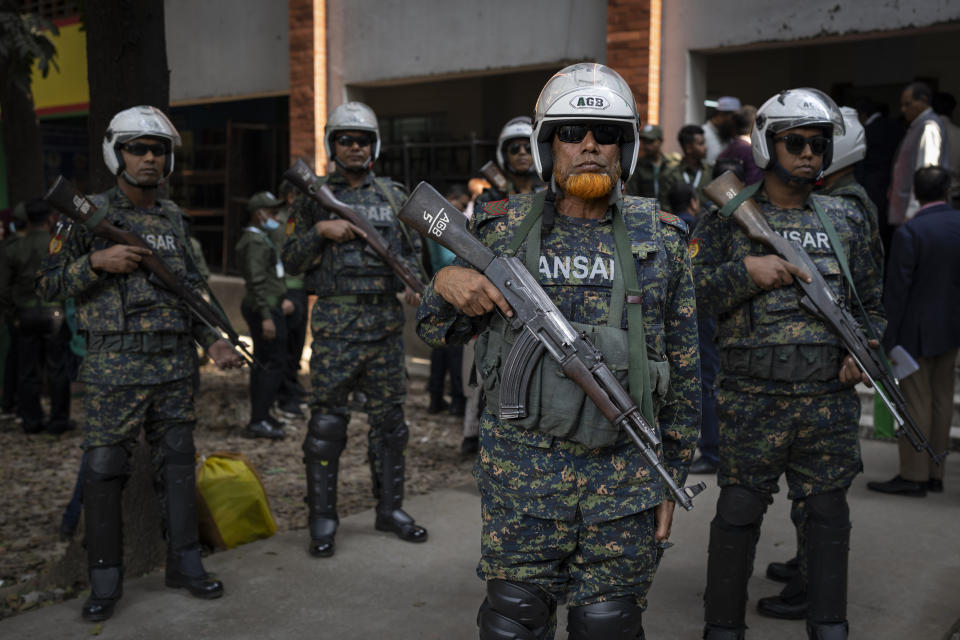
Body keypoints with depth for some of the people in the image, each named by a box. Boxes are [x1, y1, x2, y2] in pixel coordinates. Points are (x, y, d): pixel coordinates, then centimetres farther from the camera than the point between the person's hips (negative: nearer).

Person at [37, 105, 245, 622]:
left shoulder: (173, 219, 12)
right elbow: (47, 284, -1)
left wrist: (213, 341, 7)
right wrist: (96, 262, -16)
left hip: (174, 364, 4)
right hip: (114, 365, -4)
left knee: (178, 461, 8)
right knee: (104, 468, -2)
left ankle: (184, 563, 20)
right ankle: (105, 578, 12)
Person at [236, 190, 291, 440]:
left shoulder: (260, 239, 18)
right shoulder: (255, 242, -16)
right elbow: (256, 281, -23)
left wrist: (282, 299, 19)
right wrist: (266, 316, -25)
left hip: (268, 308, 11)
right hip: (266, 309, -11)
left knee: (263, 363, 15)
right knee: (274, 363, -9)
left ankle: (260, 415, 22)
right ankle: (258, 421, -9)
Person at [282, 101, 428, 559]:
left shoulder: (394, 196, 11)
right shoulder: (315, 197, 3)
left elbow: (413, 250, 16)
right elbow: (291, 260, 1)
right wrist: (320, 231, -14)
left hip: (386, 321, 3)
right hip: (336, 324, -3)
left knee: (389, 417, 10)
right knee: (327, 421, 0)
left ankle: (390, 508, 23)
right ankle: (322, 519, 11)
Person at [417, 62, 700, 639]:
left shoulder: (660, 240, 2)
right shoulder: (505, 231, 1)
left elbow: (684, 369, 6)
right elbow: (437, 332, 7)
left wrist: (671, 478, 6)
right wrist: (446, 283, -15)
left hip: (625, 477, 1)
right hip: (522, 472, 0)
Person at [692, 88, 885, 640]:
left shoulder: (846, 219, 11)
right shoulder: (729, 217, 0)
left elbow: (873, 299, 17)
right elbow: (689, 293, -6)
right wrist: (747, 271, -18)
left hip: (831, 402, 4)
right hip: (753, 402, -3)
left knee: (830, 515, 13)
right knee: (738, 514, 5)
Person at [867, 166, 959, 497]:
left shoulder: (910, 232, -17)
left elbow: (896, 290, -16)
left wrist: (887, 339, -10)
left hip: (917, 332, -6)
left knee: (916, 402, 0)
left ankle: (913, 476, 6)